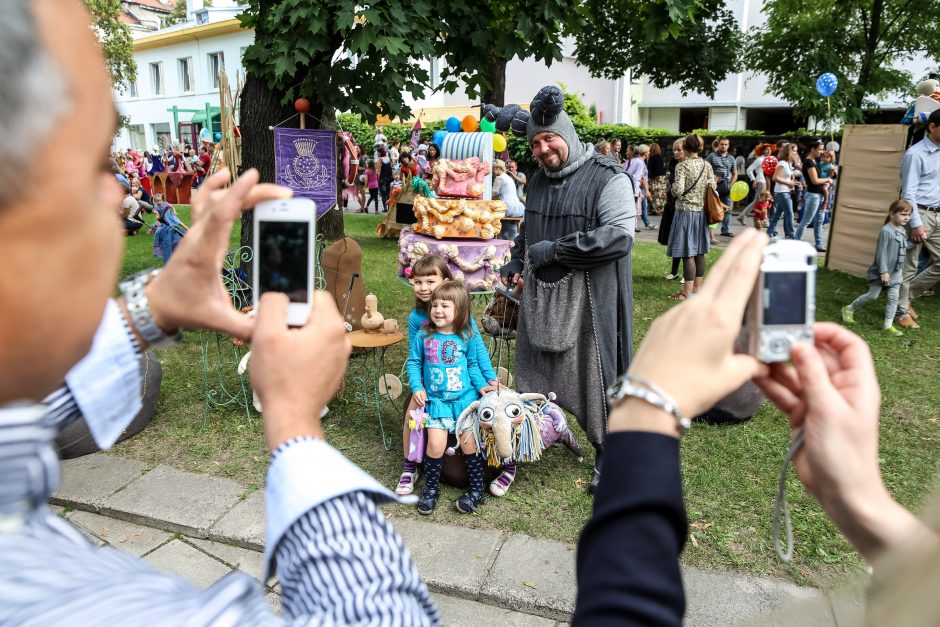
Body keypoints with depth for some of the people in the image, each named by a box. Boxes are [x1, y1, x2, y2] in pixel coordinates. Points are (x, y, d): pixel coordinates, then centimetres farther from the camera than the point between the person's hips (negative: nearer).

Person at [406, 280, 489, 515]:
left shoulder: (465, 337, -3)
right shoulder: (423, 336, -5)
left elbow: (472, 365, 9)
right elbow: (413, 363, 4)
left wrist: (482, 385, -2)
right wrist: (417, 387, -7)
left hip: (464, 397, 0)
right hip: (435, 400, 0)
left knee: (468, 442, 0)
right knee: (436, 444, -9)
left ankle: (477, 490, 19)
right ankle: (431, 489, 15)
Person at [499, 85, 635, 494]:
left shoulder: (607, 179, -11)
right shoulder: (538, 180, 14)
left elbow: (620, 235, -22)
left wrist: (556, 250, -19)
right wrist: (515, 262, 13)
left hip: (588, 299, -6)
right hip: (540, 295, 7)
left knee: (593, 372, 1)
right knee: (537, 373, 13)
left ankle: (608, 455, 19)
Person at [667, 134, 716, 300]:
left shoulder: (682, 166, -12)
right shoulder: (707, 165, 5)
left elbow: (678, 190, -18)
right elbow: (712, 187, 9)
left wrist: (673, 186, 3)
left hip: (685, 211, -6)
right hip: (701, 211, 6)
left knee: (688, 252, -4)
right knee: (699, 251, 12)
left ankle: (688, 291, -2)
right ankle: (698, 287, 20)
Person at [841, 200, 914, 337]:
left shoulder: (903, 231, 8)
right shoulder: (886, 231, -18)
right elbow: (881, 253, -20)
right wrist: (883, 272, -21)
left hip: (896, 271, 7)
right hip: (882, 271, -7)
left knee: (894, 297, 3)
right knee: (873, 295, 1)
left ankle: (888, 325, 8)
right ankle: (849, 309, 21)